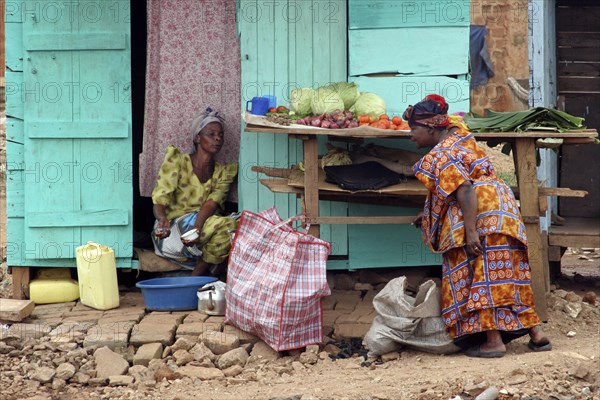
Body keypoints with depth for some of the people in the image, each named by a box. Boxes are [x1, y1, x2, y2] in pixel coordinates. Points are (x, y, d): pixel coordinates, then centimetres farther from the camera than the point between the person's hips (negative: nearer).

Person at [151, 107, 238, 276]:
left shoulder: (224, 172, 11)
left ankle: (195, 278, -13)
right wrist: (163, 220, -34)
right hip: (172, 232, -5)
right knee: (227, 225, -31)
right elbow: (159, 201, -9)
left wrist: (197, 228, -31)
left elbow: (212, 204, -9)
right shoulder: (178, 161, 1)